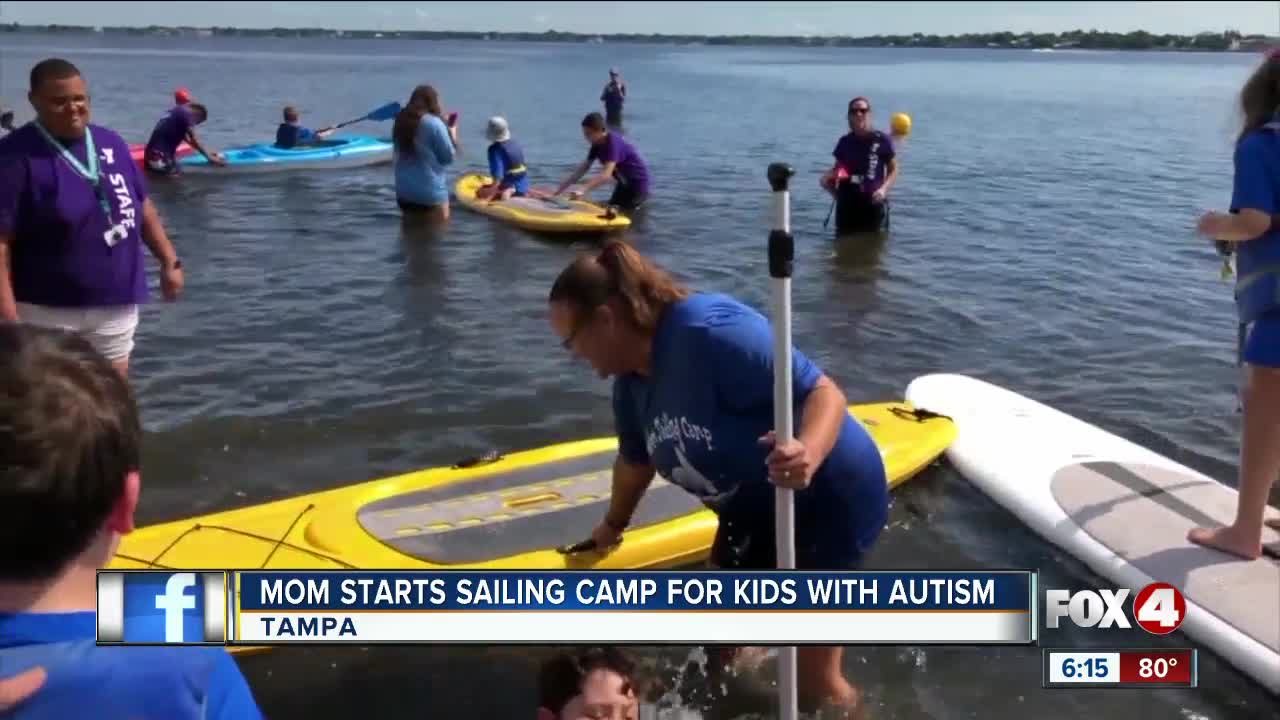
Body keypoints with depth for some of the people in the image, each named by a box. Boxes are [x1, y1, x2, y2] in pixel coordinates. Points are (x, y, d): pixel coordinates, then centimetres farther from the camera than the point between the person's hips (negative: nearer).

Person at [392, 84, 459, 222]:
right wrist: (452, 131, 6)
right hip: (430, 192, -6)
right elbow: (448, 157, -10)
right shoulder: (434, 123, -14)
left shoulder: (401, 121, 5)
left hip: (404, 191, 7)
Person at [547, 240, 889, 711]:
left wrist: (809, 453, -54)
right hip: (755, 512, 8)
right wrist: (614, 525, 30)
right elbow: (637, 460, 15)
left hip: (831, 499, -8)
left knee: (814, 677, 0)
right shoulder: (631, 382, -4)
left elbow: (824, 392, -33)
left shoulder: (709, 332, -33)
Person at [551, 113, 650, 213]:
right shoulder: (597, 145, -2)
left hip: (637, 182, -9)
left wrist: (582, 190, -52)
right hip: (625, 183, 9)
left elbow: (606, 175, -41)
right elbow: (582, 170, 0)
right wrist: (558, 191, -5)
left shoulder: (612, 143, -29)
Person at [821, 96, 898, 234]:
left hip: (873, 202, -3)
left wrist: (884, 189, -12)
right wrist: (828, 178, -2)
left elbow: (893, 170, 4)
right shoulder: (845, 142, 7)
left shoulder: (882, 140, -3)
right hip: (847, 202, 3)